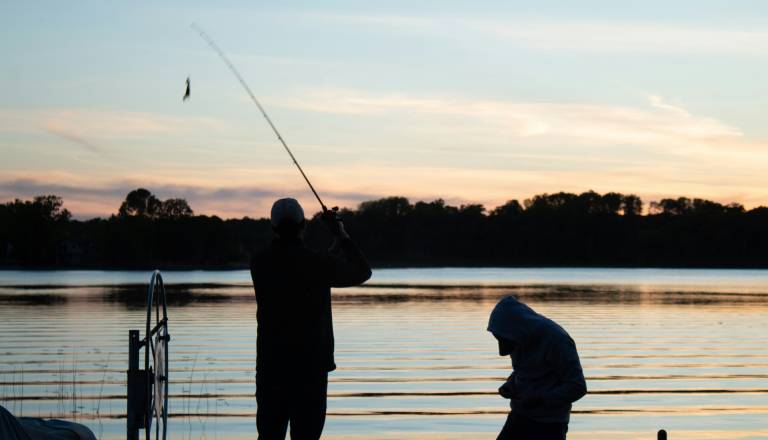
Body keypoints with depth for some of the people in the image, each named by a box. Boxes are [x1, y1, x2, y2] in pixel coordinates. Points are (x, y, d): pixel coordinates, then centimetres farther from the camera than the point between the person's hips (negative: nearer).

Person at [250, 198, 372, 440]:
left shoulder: (260, 264, 2)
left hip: (269, 365, 4)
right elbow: (362, 272, 6)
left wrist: (336, 246, 29)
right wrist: (342, 235, 17)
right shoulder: (317, 263, -11)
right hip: (310, 365, -4)